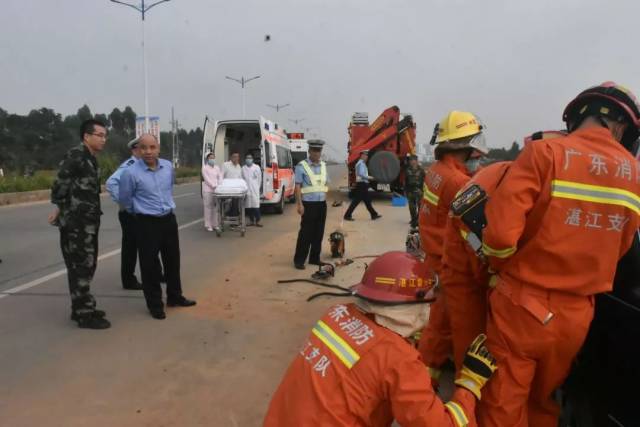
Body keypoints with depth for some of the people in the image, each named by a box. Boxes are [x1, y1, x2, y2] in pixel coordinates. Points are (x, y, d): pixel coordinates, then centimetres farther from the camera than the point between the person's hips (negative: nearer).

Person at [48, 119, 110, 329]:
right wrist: (59, 208, -9)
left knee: (86, 266, 16)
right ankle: (84, 314, 4)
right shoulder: (76, 155, -14)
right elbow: (61, 184, -18)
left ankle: (82, 308, 27)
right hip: (76, 223, -9)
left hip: (88, 222, 9)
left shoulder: (90, 159, 16)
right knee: (80, 267, -3)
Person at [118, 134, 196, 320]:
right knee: (150, 264, 1)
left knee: (173, 260, 15)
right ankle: (155, 304, 15)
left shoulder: (168, 166, 1)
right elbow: (124, 200, 1)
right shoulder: (131, 173, -15)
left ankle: (175, 297, 32)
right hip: (147, 223, -5)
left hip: (169, 219, 5)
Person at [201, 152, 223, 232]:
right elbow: (206, 178, -8)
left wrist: (219, 185, -10)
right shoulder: (205, 167, 1)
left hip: (216, 190, 4)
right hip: (208, 190, -4)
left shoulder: (217, 167, 16)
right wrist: (213, 185, -18)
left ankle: (215, 224, 10)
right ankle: (208, 225, -2)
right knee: (208, 207, -5)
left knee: (216, 207, 4)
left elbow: (220, 177, 8)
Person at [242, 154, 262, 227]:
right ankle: (251, 220, 11)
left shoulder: (257, 167, 5)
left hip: (255, 190, -2)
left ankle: (257, 221, -7)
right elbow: (242, 178, 10)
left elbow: (259, 179, 7)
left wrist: (257, 187, 5)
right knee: (248, 205, 2)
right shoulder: (243, 168, 9)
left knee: (256, 205, -8)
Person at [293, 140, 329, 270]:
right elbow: (298, 186, -10)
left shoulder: (323, 166, 11)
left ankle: (315, 258, 21)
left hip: (322, 204, 6)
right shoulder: (301, 166, -7)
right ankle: (299, 260, 5)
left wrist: (325, 199, 11)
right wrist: (299, 204, -15)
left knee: (319, 233, 10)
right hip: (309, 204, -6)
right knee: (306, 233, -4)